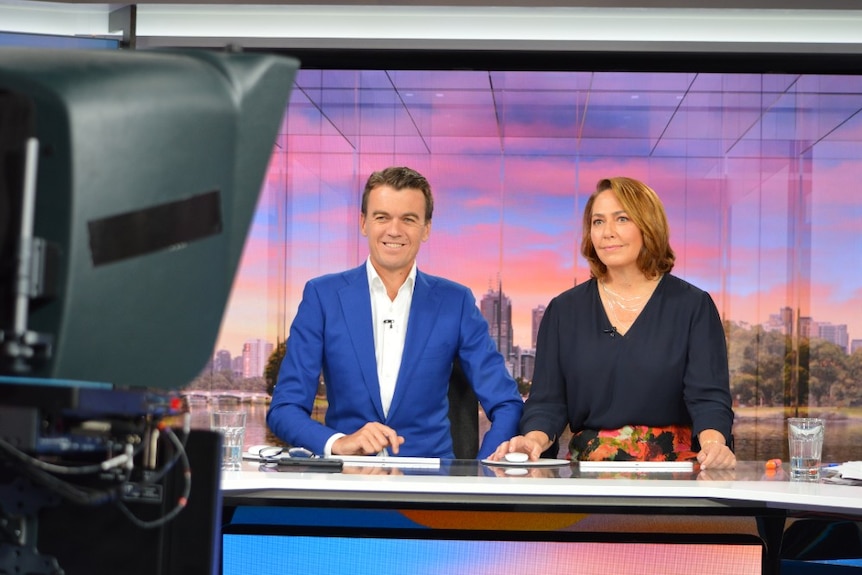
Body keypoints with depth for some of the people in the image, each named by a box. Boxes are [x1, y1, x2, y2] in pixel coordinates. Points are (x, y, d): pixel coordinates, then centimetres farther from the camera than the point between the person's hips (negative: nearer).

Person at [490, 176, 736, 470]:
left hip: (672, 471, -1)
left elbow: (708, 397, -4)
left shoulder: (693, 306, 5)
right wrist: (534, 439, -17)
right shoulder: (564, 310, 11)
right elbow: (548, 401, 6)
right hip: (588, 473, 1)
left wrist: (713, 443, -27)